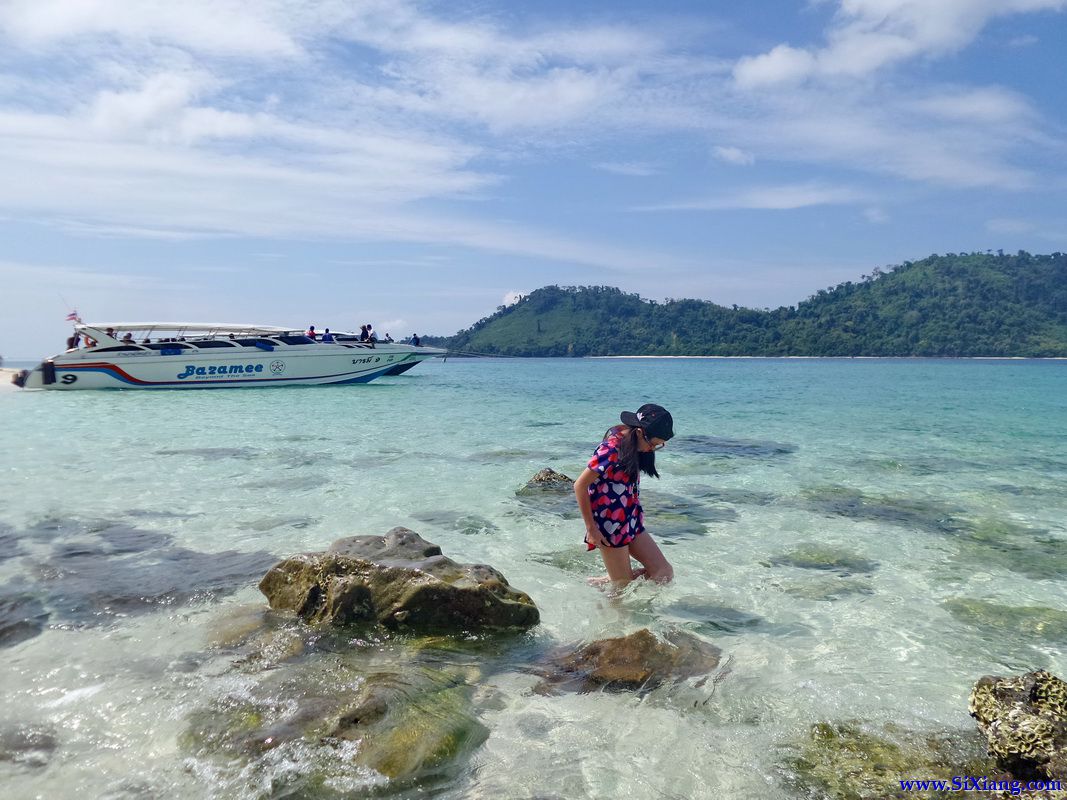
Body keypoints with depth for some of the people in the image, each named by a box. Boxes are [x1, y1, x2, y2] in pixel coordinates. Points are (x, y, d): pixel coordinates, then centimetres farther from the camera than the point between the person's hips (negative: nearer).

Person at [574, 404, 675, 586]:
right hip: (610, 526, -8)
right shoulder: (612, 449, -21)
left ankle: (603, 582, 18)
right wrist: (591, 528, -16)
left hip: (631, 522, 8)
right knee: (624, 585, 0)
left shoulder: (635, 447, 3)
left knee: (664, 572, 4)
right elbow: (580, 485, -18)